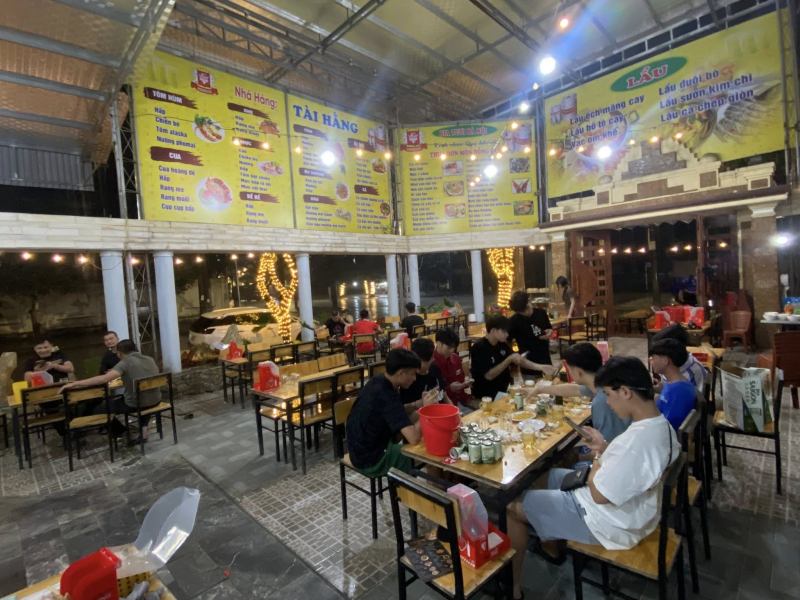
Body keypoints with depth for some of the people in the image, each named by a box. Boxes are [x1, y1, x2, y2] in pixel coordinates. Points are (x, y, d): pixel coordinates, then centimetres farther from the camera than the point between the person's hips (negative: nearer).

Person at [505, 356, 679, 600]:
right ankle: (553, 545, 42)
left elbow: (599, 494, -26)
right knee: (556, 475, 28)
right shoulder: (660, 424, -5)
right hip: (633, 508, 9)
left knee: (514, 505, -2)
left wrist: (597, 459, -10)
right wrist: (605, 448, 1)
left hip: (611, 523, -9)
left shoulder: (637, 439, -36)